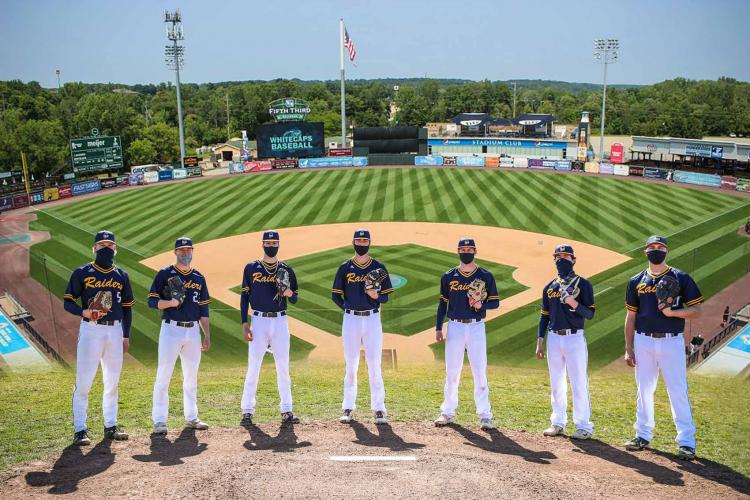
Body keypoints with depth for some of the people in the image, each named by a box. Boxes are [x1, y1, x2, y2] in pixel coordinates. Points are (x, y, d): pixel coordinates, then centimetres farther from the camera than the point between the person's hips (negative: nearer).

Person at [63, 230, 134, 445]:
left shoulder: (121, 276, 11)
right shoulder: (82, 273, 0)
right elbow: (68, 302, 0)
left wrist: (126, 336, 10)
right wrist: (83, 312, -19)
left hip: (115, 331, 4)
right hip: (90, 330, -4)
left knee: (112, 381, 10)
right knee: (83, 381, -5)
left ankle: (111, 426, 19)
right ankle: (79, 430, 2)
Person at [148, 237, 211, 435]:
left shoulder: (199, 278, 12)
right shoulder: (165, 274, -1)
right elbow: (152, 301, -5)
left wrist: (207, 335, 10)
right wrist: (171, 302, -23)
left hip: (193, 331, 5)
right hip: (171, 329, -5)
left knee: (191, 377, 11)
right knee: (163, 376, -5)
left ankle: (191, 417, 21)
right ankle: (159, 420, 2)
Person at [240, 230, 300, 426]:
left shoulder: (286, 269, 7)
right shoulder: (251, 268, 5)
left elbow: (295, 300, 9)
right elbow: (244, 296, 5)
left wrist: (289, 293, -15)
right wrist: (244, 324, -2)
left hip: (280, 321, 1)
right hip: (258, 321, -1)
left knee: (283, 367, 4)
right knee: (253, 367, -1)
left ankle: (286, 411, 11)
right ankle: (247, 411, 6)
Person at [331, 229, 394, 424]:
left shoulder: (379, 267, 5)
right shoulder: (345, 267, 7)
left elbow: (386, 297, 4)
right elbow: (335, 295, 9)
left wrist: (376, 296, -17)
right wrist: (348, 308, -4)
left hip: (372, 319, -1)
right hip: (351, 320, 1)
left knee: (374, 365, -1)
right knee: (350, 366, 7)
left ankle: (379, 409, 4)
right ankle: (348, 408, 15)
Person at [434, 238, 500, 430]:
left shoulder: (486, 276, 2)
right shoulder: (448, 276, 7)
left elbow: (495, 302, 3)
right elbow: (443, 303, 10)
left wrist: (481, 304, -18)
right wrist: (438, 328, 4)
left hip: (476, 327, -2)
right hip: (454, 327, 2)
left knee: (480, 372, -3)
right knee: (451, 371, 6)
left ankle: (484, 415, 3)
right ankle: (448, 412, 16)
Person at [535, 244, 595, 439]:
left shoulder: (583, 284, -2)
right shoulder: (550, 286, 12)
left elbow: (590, 313, -8)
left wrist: (573, 302, -24)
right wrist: (539, 341, 10)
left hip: (575, 338, -5)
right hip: (553, 339, 5)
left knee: (579, 383, -3)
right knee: (556, 384, 11)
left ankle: (583, 426, 5)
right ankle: (558, 423, 21)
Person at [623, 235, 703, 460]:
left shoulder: (680, 278, 1)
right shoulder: (636, 281, 10)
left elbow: (697, 311, -2)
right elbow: (631, 316, 12)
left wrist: (672, 312, -19)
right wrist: (628, 349, 8)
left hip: (672, 342, -3)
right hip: (644, 342, 3)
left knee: (678, 391, -3)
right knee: (644, 389, 11)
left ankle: (686, 441, 3)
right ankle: (643, 435, 22)